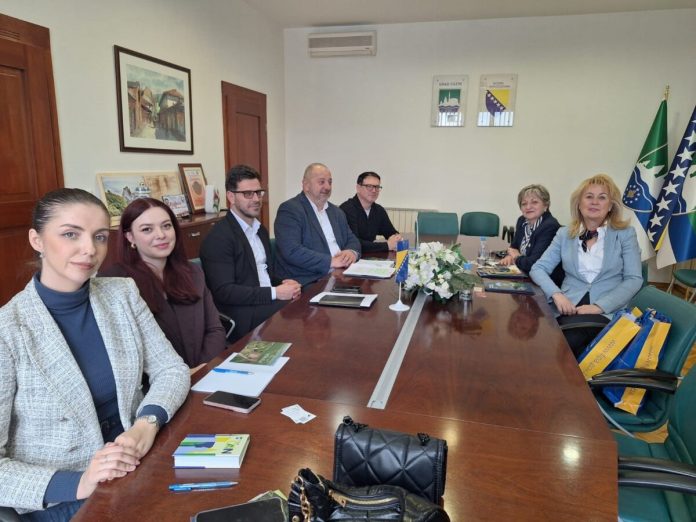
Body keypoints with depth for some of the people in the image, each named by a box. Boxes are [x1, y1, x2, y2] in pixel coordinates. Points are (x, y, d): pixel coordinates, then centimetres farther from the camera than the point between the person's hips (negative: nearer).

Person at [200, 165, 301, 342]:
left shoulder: (261, 230, 16)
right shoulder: (218, 237, -11)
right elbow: (224, 291, -16)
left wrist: (282, 283, -2)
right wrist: (275, 293, -19)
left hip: (268, 303, 8)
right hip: (243, 316, -7)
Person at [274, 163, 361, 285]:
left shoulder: (337, 212, 17)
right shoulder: (289, 209, -6)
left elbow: (352, 240, 18)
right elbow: (291, 251, -17)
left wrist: (352, 252, -6)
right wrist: (331, 261, -19)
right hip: (307, 283, -8)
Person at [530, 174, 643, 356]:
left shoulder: (625, 234, 7)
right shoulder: (564, 234, 12)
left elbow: (634, 279, -1)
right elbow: (538, 269, 7)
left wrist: (600, 306, -15)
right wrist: (556, 294, -13)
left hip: (607, 313, -2)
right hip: (569, 308, 2)